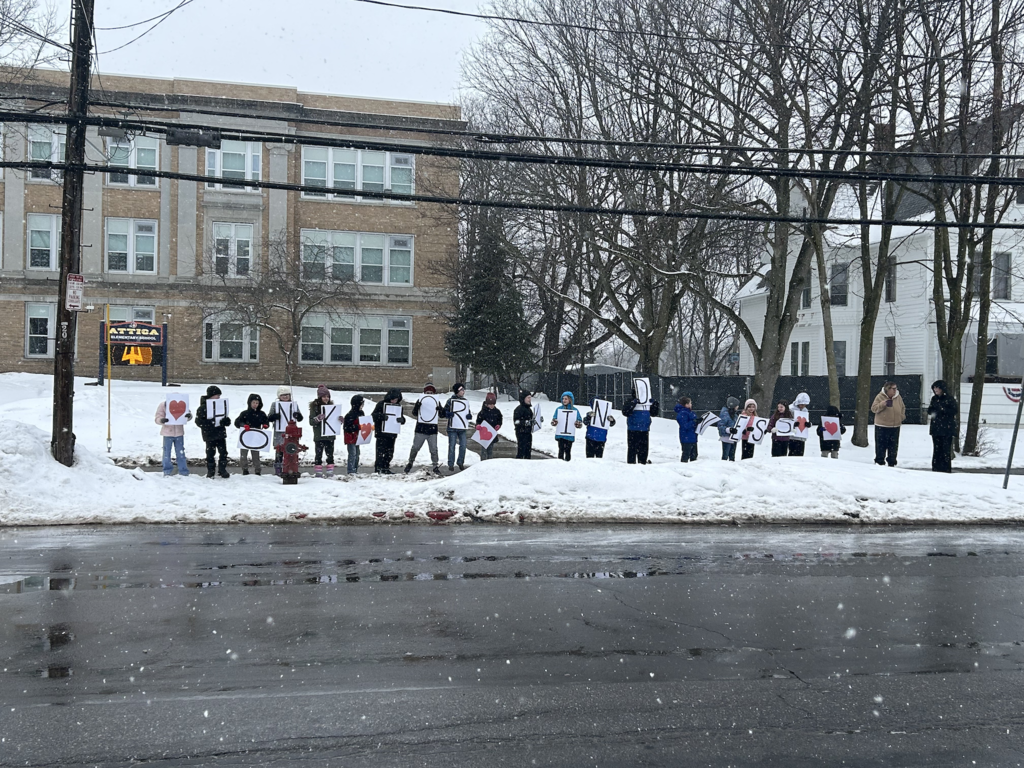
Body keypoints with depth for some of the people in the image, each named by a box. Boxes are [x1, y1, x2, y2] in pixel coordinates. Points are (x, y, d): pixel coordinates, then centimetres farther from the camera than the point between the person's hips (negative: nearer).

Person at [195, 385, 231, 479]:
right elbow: (199, 422, -14)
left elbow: (224, 418, 18)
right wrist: (213, 423, -22)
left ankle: (222, 470, 19)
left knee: (223, 453, 5)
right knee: (210, 454, 3)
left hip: (221, 434, 5)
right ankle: (210, 472, 16)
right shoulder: (203, 407, -9)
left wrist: (226, 421, -8)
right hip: (209, 435, -4)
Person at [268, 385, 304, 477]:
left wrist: (297, 415, -14)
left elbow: (300, 418, 10)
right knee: (279, 451, -2)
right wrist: (275, 416, -20)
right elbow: (269, 418, 3)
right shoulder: (275, 404, 5)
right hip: (279, 432, -2)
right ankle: (278, 471, 4)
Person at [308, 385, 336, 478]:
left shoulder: (331, 405, 7)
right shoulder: (314, 406, -4)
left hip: (330, 435, 3)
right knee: (319, 454, 0)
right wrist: (318, 418, -26)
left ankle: (330, 472, 11)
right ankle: (318, 472, 6)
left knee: (330, 454, 6)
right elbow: (311, 422, -7)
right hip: (319, 436, -3)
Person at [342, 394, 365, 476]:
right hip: (350, 438, -9)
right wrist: (357, 427, -29)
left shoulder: (361, 413, 9)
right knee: (352, 454, -9)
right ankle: (350, 470, -5)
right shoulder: (350, 415, -19)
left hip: (357, 437, 9)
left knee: (357, 454, 14)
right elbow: (346, 427, -22)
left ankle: (355, 469, 23)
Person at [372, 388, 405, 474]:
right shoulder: (381, 404, -6)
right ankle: (378, 469, -3)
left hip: (392, 434, 6)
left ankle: (386, 469, 21)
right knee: (380, 452, -7)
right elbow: (373, 415, -10)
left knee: (390, 453, 11)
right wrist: (382, 416, -29)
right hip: (381, 433, -5)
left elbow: (403, 419, 11)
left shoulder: (398, 406, 9)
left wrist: (401, 419, -14)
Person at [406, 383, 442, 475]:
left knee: (434, 449, 1)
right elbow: (414, 414, -1)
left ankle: (435, 466, 10)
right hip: (420, 429, -1)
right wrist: (417, 406, -20)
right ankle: (410, 463, 22)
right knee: (415, 447, 5)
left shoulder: (437, 401, 8)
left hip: (432, 430, 1)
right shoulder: (420, 400, 4)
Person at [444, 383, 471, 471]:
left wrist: (470, 415, -1)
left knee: (463, 446, 4)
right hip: (452, 427, -4)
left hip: (463, 428, 4)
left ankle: (460, 462, 20)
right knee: (452, 446, -1)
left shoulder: (465, 401, 13)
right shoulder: (451, 400, -1)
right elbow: (444, 412, 0)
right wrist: (448, 414, -22)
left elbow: (469, 412, 22)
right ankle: (451, 464, 8)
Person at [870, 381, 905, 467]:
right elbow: (874, 409, -10)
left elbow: (903, 407, 21)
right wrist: (882, 404, -24)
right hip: (882, 426, -4)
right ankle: (880, 462, 9)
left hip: (895, 426, 4)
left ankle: (892, 463, 19)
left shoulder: (898, 397, 6)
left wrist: (902, 416, 6)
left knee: (894, 446, 9)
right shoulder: (880, 397, -7)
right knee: (881, 445, -1)